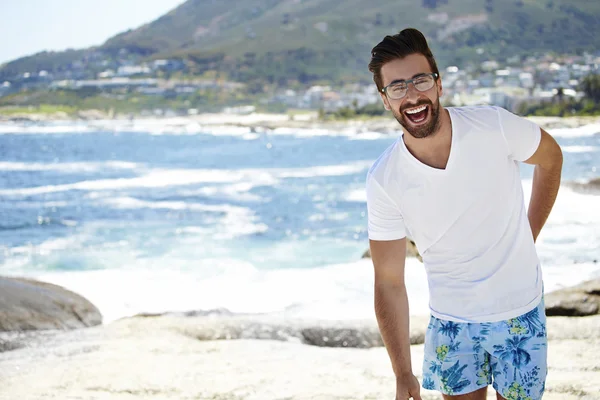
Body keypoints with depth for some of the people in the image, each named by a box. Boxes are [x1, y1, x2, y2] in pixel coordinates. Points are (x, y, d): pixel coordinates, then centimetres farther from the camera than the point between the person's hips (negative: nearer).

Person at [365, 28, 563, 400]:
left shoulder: (495, 126, -17)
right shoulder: (383, 181, -16)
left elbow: (551, 157, 5)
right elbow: (389, 282, -11)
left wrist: (529, 236, 5)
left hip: (520, 312, 0)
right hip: (451, 322, 0)